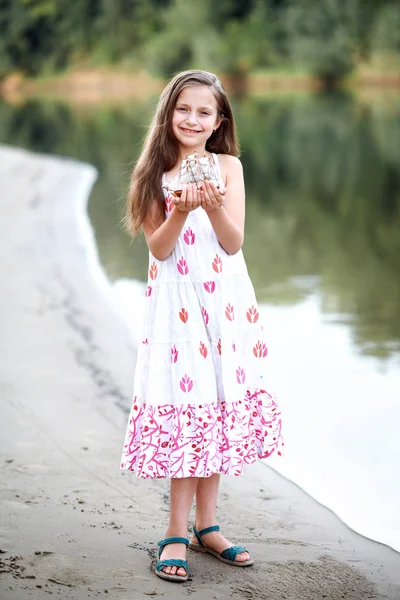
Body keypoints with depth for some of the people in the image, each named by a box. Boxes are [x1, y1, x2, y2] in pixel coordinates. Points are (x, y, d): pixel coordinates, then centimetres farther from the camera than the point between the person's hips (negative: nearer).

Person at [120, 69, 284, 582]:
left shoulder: (228, 166, 3)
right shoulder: (156, 173, 2)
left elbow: (233, 243, -4)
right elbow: (159, 247, -6)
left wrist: (214, 205, -21)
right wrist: (183, 209, -22)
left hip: (223, 299, 2)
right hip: (176, 300, -2)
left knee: (218, 406, 4)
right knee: (185, 409, -5)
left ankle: (205, 526, 16)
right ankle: (177, 532, 2)